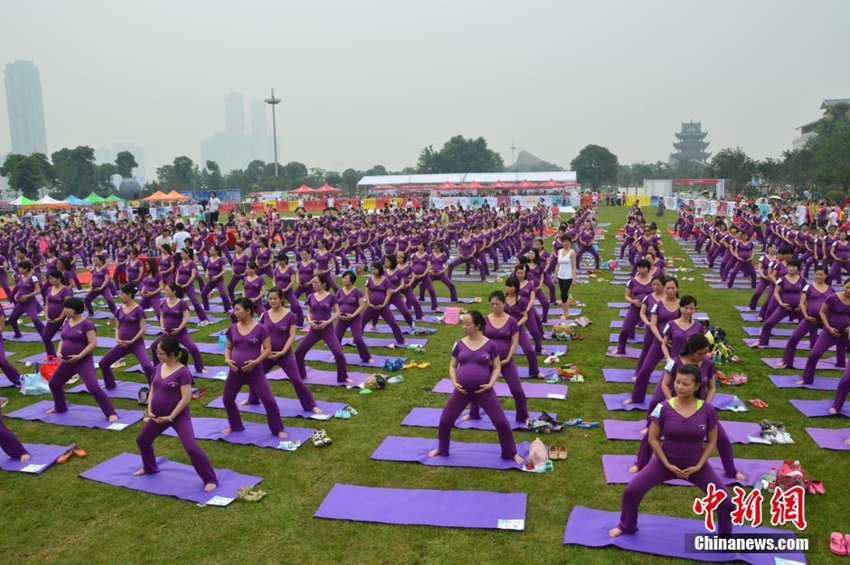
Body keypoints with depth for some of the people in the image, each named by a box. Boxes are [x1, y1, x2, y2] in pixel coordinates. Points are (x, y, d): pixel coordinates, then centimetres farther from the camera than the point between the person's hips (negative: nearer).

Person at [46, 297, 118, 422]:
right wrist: (59, 352, 1)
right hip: (67, 362, 9)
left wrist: (79, 356, -23)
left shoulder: (86, 323, -16)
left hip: (84, 362, -9)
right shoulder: (67, 321, 8)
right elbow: (62, 339, 18)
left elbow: (93, 343, -20)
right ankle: (60, 408, 46)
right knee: (54, 383, 22)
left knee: (93, 387, -19)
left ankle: (110, 413, -11)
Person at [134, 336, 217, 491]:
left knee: (191, 448, -16)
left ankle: (210, 479, -5)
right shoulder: (159, 368, 1)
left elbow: (186, 398, -22)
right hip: (159, 416, 8)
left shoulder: (182, 372, -21)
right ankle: (149, 468, 50)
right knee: (142, 440, 23)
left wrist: (171, 417, -19)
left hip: (179, 416, -8)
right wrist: (149, 410, -2)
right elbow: (152, 390, 11)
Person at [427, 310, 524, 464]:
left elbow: (497, 367, 3)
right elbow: (452, 366, 11)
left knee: (502, 422, 0)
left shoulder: (490, 345, -5)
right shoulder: (459, 344, 1)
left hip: (484, 391, -2)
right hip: (462, 390, 2)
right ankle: (441, 449, 35)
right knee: (445, 420, 9)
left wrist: (490, 384, -11)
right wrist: (454, 382, -5)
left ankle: (512, 453, 24)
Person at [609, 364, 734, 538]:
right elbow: (653, 439, -9)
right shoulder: (664, 408, -18)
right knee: (631, 490, -7)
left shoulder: (708, 410, -15)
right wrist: (667, 464, -12)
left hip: (696, 465, 1)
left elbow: (712, 441, -3)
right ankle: (626, 526, 22)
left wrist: (698, 466, -9)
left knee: (726, 501, -2)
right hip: (666, 462, 0)